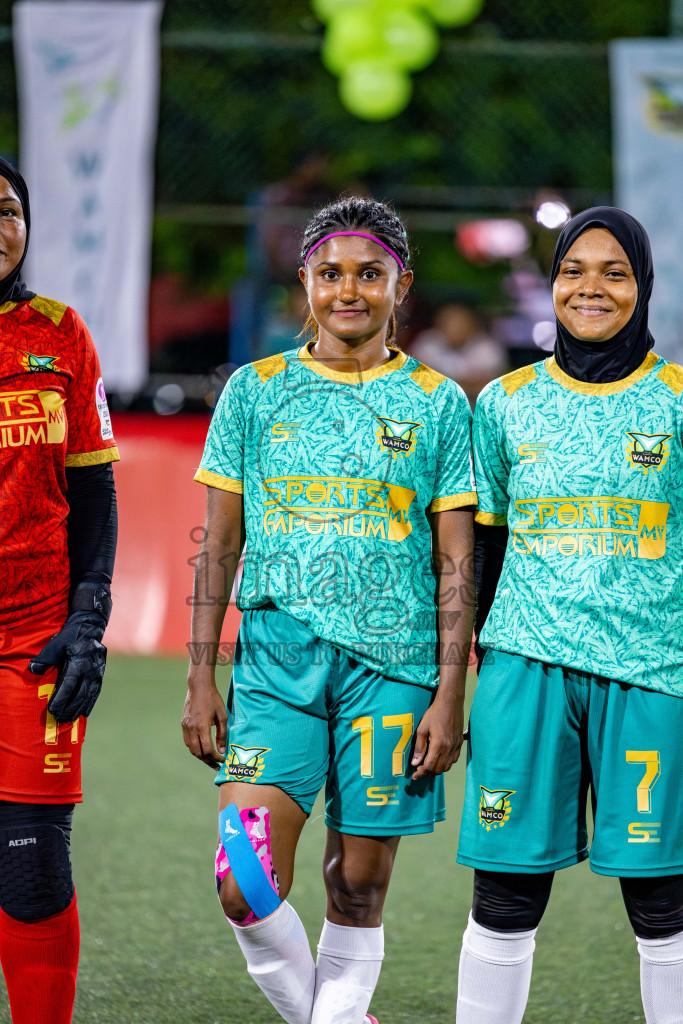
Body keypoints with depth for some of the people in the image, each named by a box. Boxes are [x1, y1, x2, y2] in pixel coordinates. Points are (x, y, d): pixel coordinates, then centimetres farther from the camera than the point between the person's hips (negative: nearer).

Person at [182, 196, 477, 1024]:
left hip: (392, 669, 0)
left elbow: (454, 563, 4)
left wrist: (450, 695, -3)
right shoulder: (255, 392, 8)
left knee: (358, 891, 2)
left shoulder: (436, 403, 6)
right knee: (245, 887, -11)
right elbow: (219, 546, 9)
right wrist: (201, 678, 3)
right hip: (277, 660, 1)